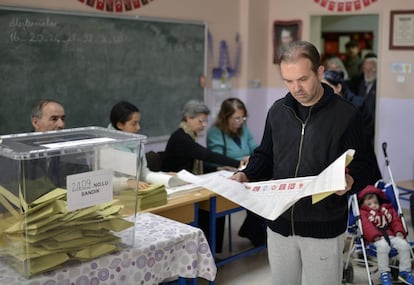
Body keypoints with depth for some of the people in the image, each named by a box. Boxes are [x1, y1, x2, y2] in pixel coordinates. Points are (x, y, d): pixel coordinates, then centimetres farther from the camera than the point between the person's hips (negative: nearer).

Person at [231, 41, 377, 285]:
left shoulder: (346, 114, -10)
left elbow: (362, 166, -8)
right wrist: (246, 175, -6)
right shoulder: (278, 110, 4)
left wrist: (350, 181, -30)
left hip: (324, 226, -4)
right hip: (280, 222, 4)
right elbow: (266, 156, 13)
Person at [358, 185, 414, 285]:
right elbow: (366, 226, -8)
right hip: (377, 238, -4)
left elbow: (396, 220, 19)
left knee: (404, 244, -22)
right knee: (383, 246, -37)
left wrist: (399, 231, -1)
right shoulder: (363, 213, 8)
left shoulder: (388, 209, 26)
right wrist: (375, 236, -24)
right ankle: (384, 273, -22)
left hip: (391, 235, 5)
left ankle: (405, 271, -6)